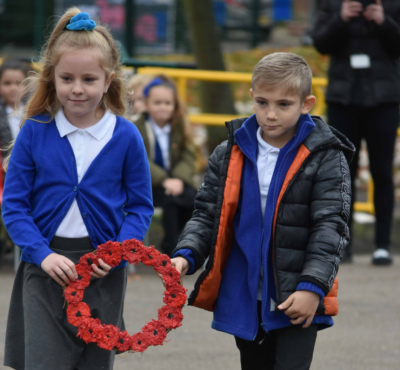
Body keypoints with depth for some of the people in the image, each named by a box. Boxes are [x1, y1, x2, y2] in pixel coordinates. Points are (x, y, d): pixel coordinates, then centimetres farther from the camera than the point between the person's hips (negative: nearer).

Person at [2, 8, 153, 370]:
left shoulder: (126, 136, -2)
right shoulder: (34, 132, -2)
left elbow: (141, 207, 3)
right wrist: (42, 254, -14)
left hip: (103, 272, 1)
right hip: (45, 266, -1)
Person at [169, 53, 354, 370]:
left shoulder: (325, 159, -7)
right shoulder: (229, 155, 4)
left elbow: (330, 227, -9)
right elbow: (207, 215, 9)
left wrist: (313, 286, -19)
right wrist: (186, 255, -9)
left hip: (297, 300, -5)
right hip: (242, 301, 5)